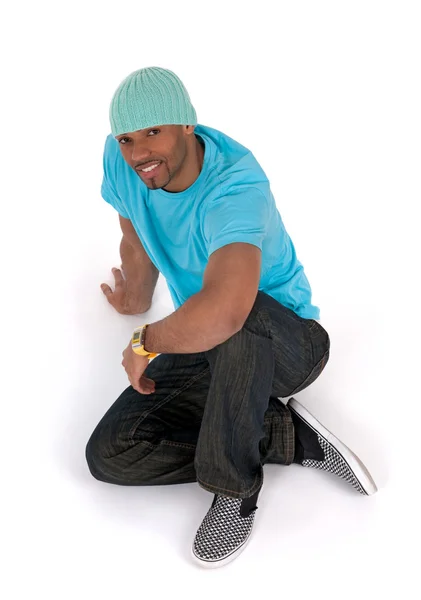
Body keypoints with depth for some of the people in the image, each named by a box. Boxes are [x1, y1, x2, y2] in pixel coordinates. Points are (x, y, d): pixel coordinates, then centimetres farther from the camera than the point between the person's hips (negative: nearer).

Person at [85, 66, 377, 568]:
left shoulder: (236, 184, -33)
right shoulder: (121, 158, -11)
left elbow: (223, 312, -51)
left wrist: (145, 342, -32)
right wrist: (136, 301, 28)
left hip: (286, 344, -6)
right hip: (207, 348, 7)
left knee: (239, 313, -43)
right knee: (108, 456, -11)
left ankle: (234, 487, -19)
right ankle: (289, 436, -6)